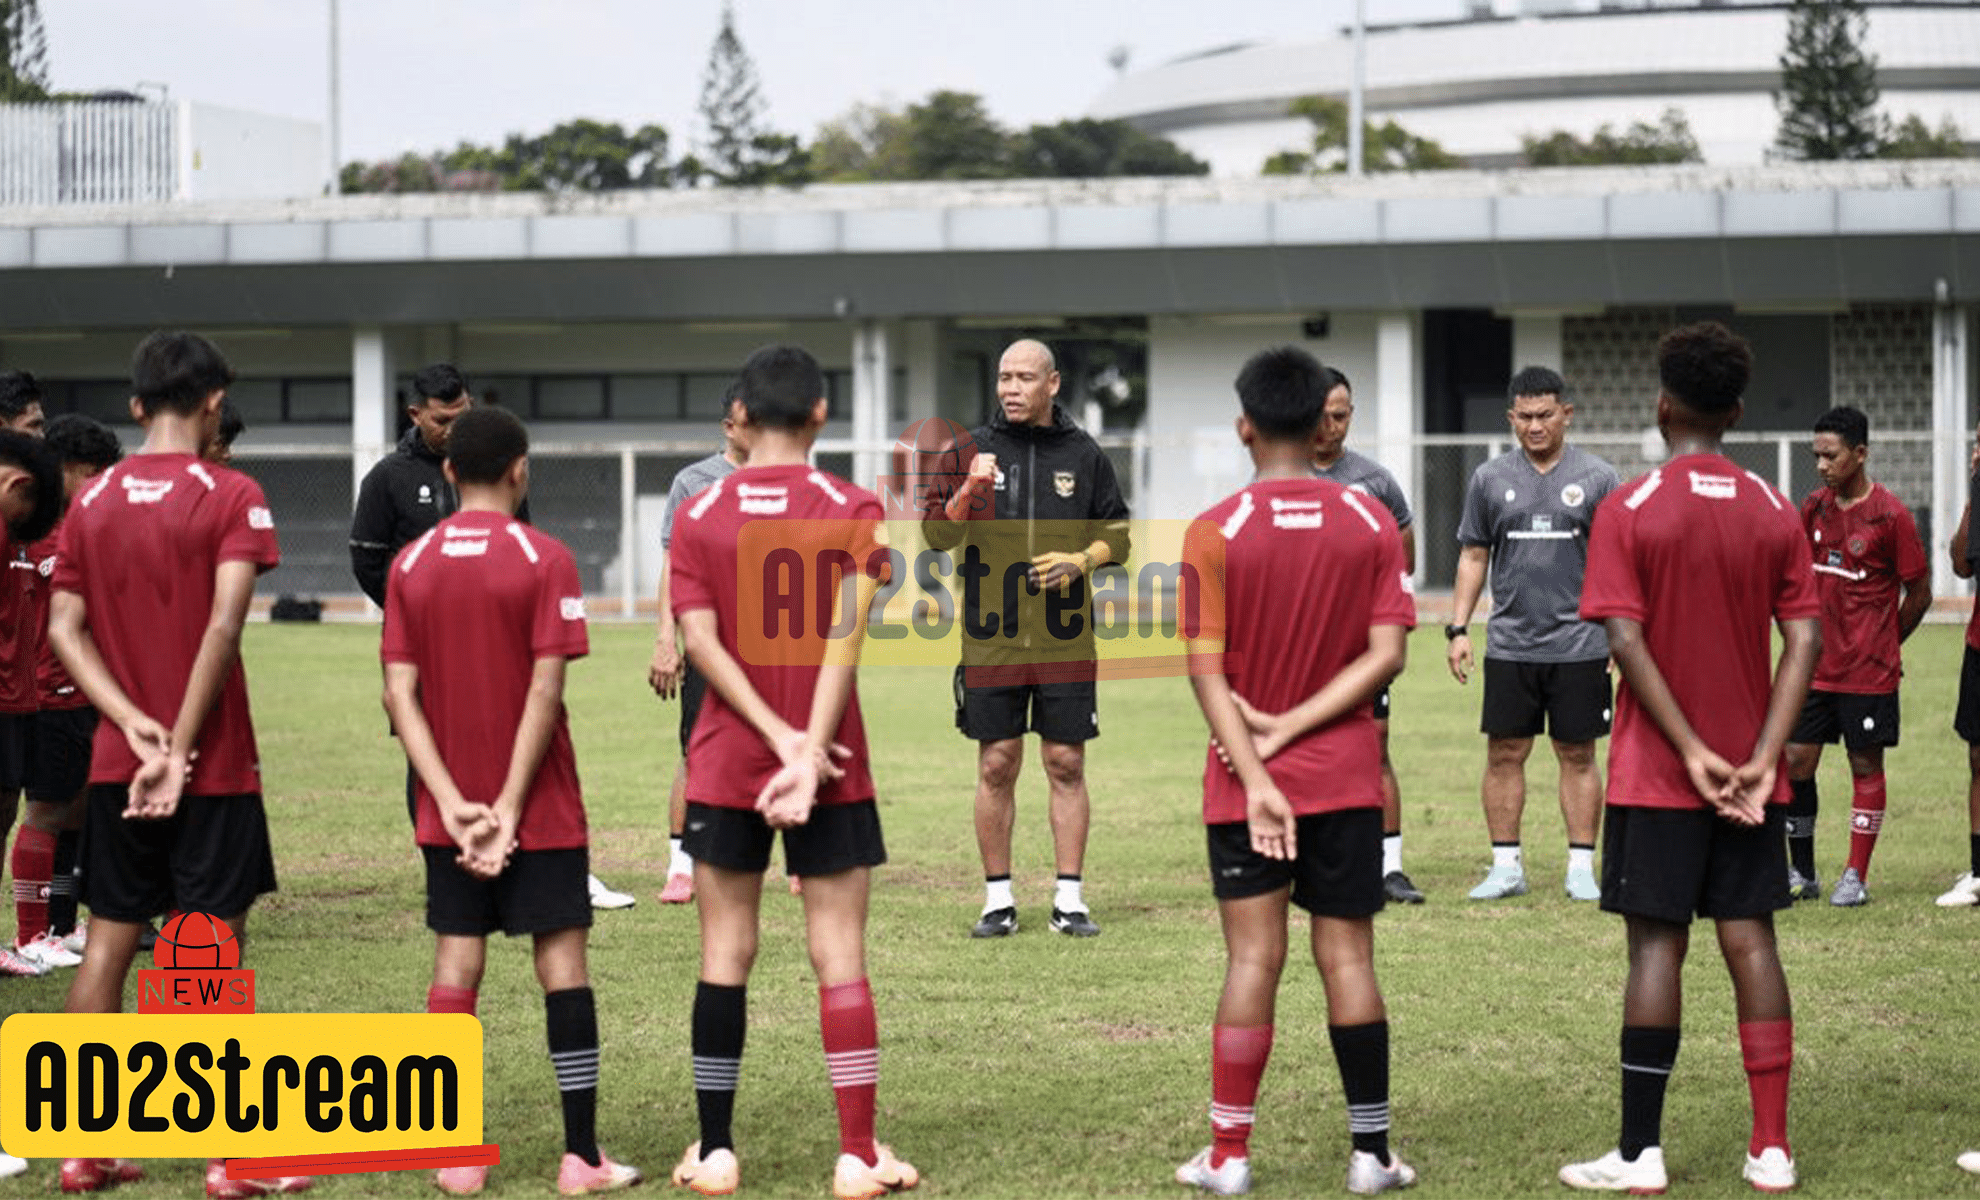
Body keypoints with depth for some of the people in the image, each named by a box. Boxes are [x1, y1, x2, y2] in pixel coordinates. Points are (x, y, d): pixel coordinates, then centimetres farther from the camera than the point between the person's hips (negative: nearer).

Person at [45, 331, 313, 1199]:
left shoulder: (92, 500, 7)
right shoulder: (231, 497, -8)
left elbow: (64, 627, 1)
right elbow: (223, 627, -18)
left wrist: (135, 724, -6)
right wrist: (179, 748, -16)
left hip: (117, 762, 5)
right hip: (212, 765, -4)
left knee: (108, 941, 10)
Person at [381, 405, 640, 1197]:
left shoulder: (411, 564, 3)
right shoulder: (543, 559, -8)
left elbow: (399, 694, -3)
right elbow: (545, 692, -14)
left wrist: (452, 801, -7)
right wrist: (510, 806, -12)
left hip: (451, 807, 4)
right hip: (538, 805, -3)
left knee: (456, 967, 6)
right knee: (562, 961, 1)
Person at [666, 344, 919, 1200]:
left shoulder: (697, 518, 2)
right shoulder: (854, 511, -3)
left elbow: (701, 642, -8)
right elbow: (844, 637, -14)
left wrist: (781, 737, -11)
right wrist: (807, 753, -17)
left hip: (725, 765, 1)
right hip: (830, 767, -1)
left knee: (725, 955, 8)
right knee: (839, 956, 2)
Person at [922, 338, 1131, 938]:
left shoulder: (1083, 454, 6)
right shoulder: (973, 449, 4)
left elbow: (1117, 534, 12)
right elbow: (936, 534, 0)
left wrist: (1080, 561, -8)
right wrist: (968, 493, -19)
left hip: (1066, 638, 0)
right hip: (991, 637, 0)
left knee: (1066, 765, 3)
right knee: (996, 767, 3)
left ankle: (1070, 899, 9)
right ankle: (999, 900, 11)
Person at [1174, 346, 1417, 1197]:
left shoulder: (1214, 533, -7)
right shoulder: (1370, 524, 0)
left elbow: (1206, 669, -12)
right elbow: (1386, 654, -6)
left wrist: (1257, 775, -14)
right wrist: (1296, 725, -8)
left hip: (1248, 783, -1)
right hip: (1344, 776, 1)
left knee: (1253, 958, 2)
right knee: (1347, 955, 6)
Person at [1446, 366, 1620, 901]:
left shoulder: (1597, 478, 2)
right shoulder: (1490, 479, 7)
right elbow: (1473, 556, 11)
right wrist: (1457, 628, 3)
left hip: (1579, 643, -2)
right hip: (1509, 644, 2)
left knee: (1577, 755, 3)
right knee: (1504, 754, 3)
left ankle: (1581, 867, 9)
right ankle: (1506, 866, 11)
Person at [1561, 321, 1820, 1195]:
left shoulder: (1628, 511, -7)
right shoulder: (1775, 514, 4)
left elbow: (1627, 641, -15)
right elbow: (1804, 640, -3)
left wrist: (1693, 752, -13)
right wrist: (1762, 757, -7)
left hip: (1658, 772, -3)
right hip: (1749, 773, 3)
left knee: (1656, 944, -1)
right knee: (1751, 943, 6)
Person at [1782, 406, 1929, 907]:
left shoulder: (1890, 515, -10)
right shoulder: (1813, 508, 6)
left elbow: (1919, 594, -2)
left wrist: (1882, 644, 7)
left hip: (1868, 669, -5)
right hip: (1816, 666, 5)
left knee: (1865, 765, 3)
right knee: (1796, 761, 2)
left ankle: (1857, 877, 10)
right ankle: (1801, 874, 13)